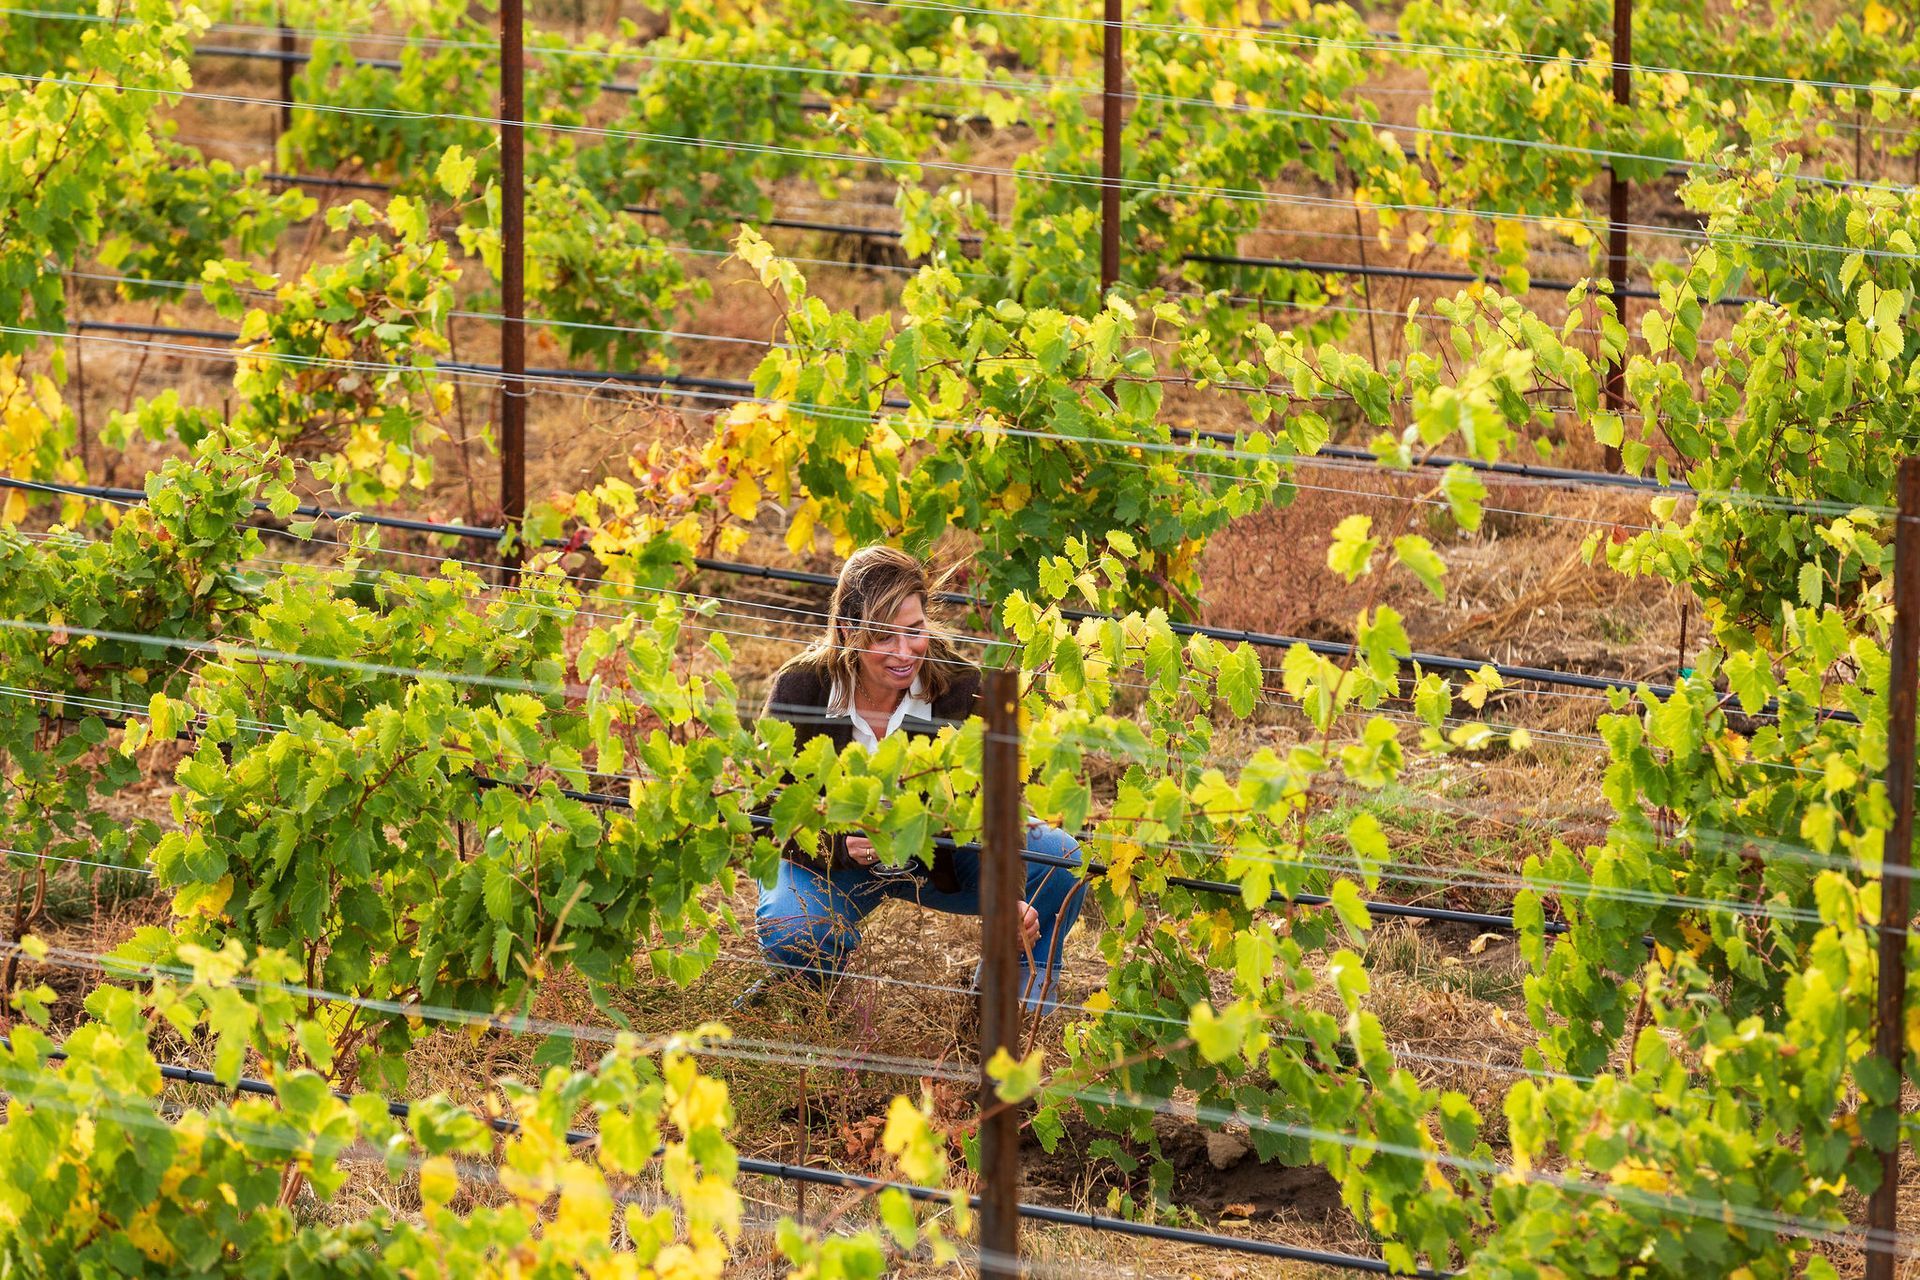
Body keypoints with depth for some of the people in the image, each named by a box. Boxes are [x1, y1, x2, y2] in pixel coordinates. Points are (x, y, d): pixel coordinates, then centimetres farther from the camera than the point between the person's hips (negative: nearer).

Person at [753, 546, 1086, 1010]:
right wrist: (842, 844, -42)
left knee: (1059, 859, -21)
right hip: (827, 861, -2)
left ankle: (1022, 990, 5)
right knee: (792, 935, -35)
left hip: (937, 858, 2)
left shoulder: (958, 688, -20)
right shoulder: (799, 690, -23)